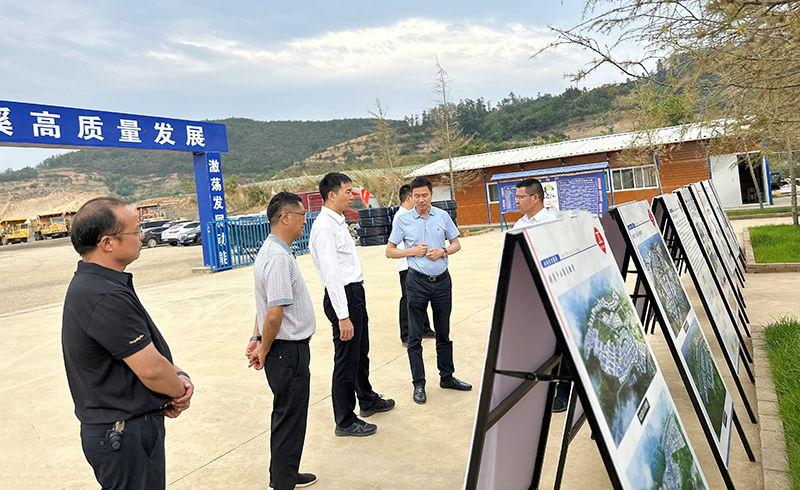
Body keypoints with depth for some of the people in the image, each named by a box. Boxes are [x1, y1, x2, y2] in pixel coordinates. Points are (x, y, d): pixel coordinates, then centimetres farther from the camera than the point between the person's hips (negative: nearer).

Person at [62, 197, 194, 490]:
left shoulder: (90, 283, 6)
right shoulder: (106, 298, -28)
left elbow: (145, 350, 10)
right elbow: (151, 370, -25)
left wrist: (176, 378, -3)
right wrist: (180, 390, -6)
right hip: (126, 434, -10)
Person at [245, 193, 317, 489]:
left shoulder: (271, 250, 11)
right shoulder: (279, 257, -23)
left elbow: (267, 306, 16)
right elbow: (274, 314, -26)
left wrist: (258, 339, 14)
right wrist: (264, 351, -12)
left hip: (288, 350, 10)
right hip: (288, 350, -10)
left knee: (287, 416, 22)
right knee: (289, 420, 5)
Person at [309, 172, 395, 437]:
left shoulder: (338, 222, 12)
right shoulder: (324, 226, -20)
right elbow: (331, 273, -25)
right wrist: (343, 316, -26)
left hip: (355, 293, 10)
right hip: (342, 296, -10)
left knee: (361, 353, 24)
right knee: (346, 360, 1)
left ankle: (368, 401, 44)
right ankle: (345, 422, 17)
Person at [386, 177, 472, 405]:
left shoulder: (443, 216, 3)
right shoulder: (403, 220, -2)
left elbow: (456, 243, 10)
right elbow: (389, 251, 1)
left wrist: (443, 252, -10)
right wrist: (413, 251, -13)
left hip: (442, 281, 3)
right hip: (417, 281, -2)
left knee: (444, 333, 14)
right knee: (415, 337, 2)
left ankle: (447, 376, 29)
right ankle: (418, 384, 14)